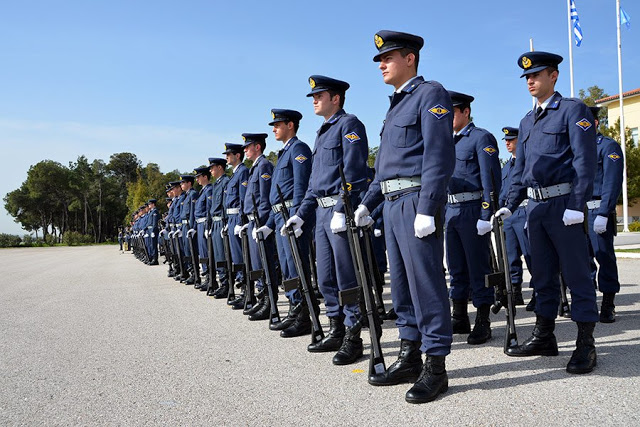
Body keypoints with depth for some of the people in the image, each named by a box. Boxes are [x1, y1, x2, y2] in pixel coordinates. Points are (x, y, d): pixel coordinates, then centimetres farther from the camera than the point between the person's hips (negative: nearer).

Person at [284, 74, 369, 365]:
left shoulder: (349, 124, -6)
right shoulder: (323, 132, 22)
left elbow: (353, 172, -17)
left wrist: (342, 210, -23)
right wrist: (301, 214, 18)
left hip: (342, 210, -10)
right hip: (322, 211, 10)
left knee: (347, 278, -4)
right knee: (326, 278, 13)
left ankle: (353, 339, 4)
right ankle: (336, 333, 24)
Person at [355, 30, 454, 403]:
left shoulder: (430, 93, -5)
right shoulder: (397, 104, 23)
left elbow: (439, 155, -16)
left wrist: (427, 209, -22)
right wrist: (367, 203, 20)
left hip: (417, 200, -9)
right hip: (393, 204, 9)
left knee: (426, 283, -6)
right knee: (402, 284, 12)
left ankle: (435, 368, 2)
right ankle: (409, 358, 22)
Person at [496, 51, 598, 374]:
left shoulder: (573, 110, -2)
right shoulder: (527, 122, 18)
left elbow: (585, 161, -10)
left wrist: (577, 206, -17)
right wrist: (510, 205, 10)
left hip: (564, 203, -7)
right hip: (536, 205, 7)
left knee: (576, 274, -3)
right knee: (543, 274, 12)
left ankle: (585, 344, 5)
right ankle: (544, 337, 22)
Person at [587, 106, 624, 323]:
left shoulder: (609, 147, -2)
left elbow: (612, 183, -11)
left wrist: (602, 214, -19)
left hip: (598, 210, -6)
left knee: (604, 256, -2)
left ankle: (608, 306, 6)